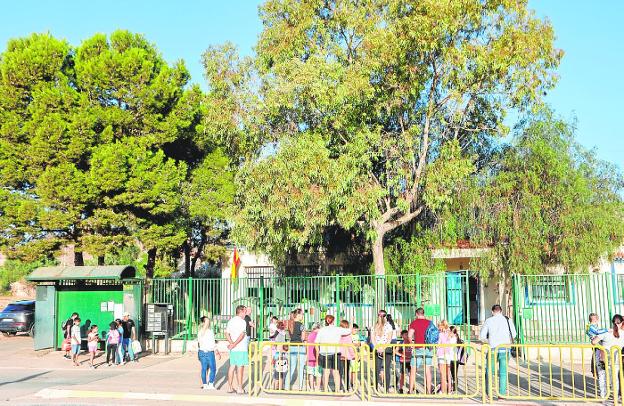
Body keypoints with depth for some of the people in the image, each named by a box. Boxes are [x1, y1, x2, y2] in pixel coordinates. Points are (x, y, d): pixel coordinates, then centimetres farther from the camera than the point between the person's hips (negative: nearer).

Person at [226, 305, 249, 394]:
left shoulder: (230, 321, 12)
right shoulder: (242, 321, -12)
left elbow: (227, 333, 5)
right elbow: (242, 335, -22)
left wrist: (232, 343, -6)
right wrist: (234, 344, -17)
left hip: (233, 349, 8)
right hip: (241, 348, -7)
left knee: (232, 367, 11)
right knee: (240, 368, -2)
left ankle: (230, 388, 15)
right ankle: (240, 389, 2)